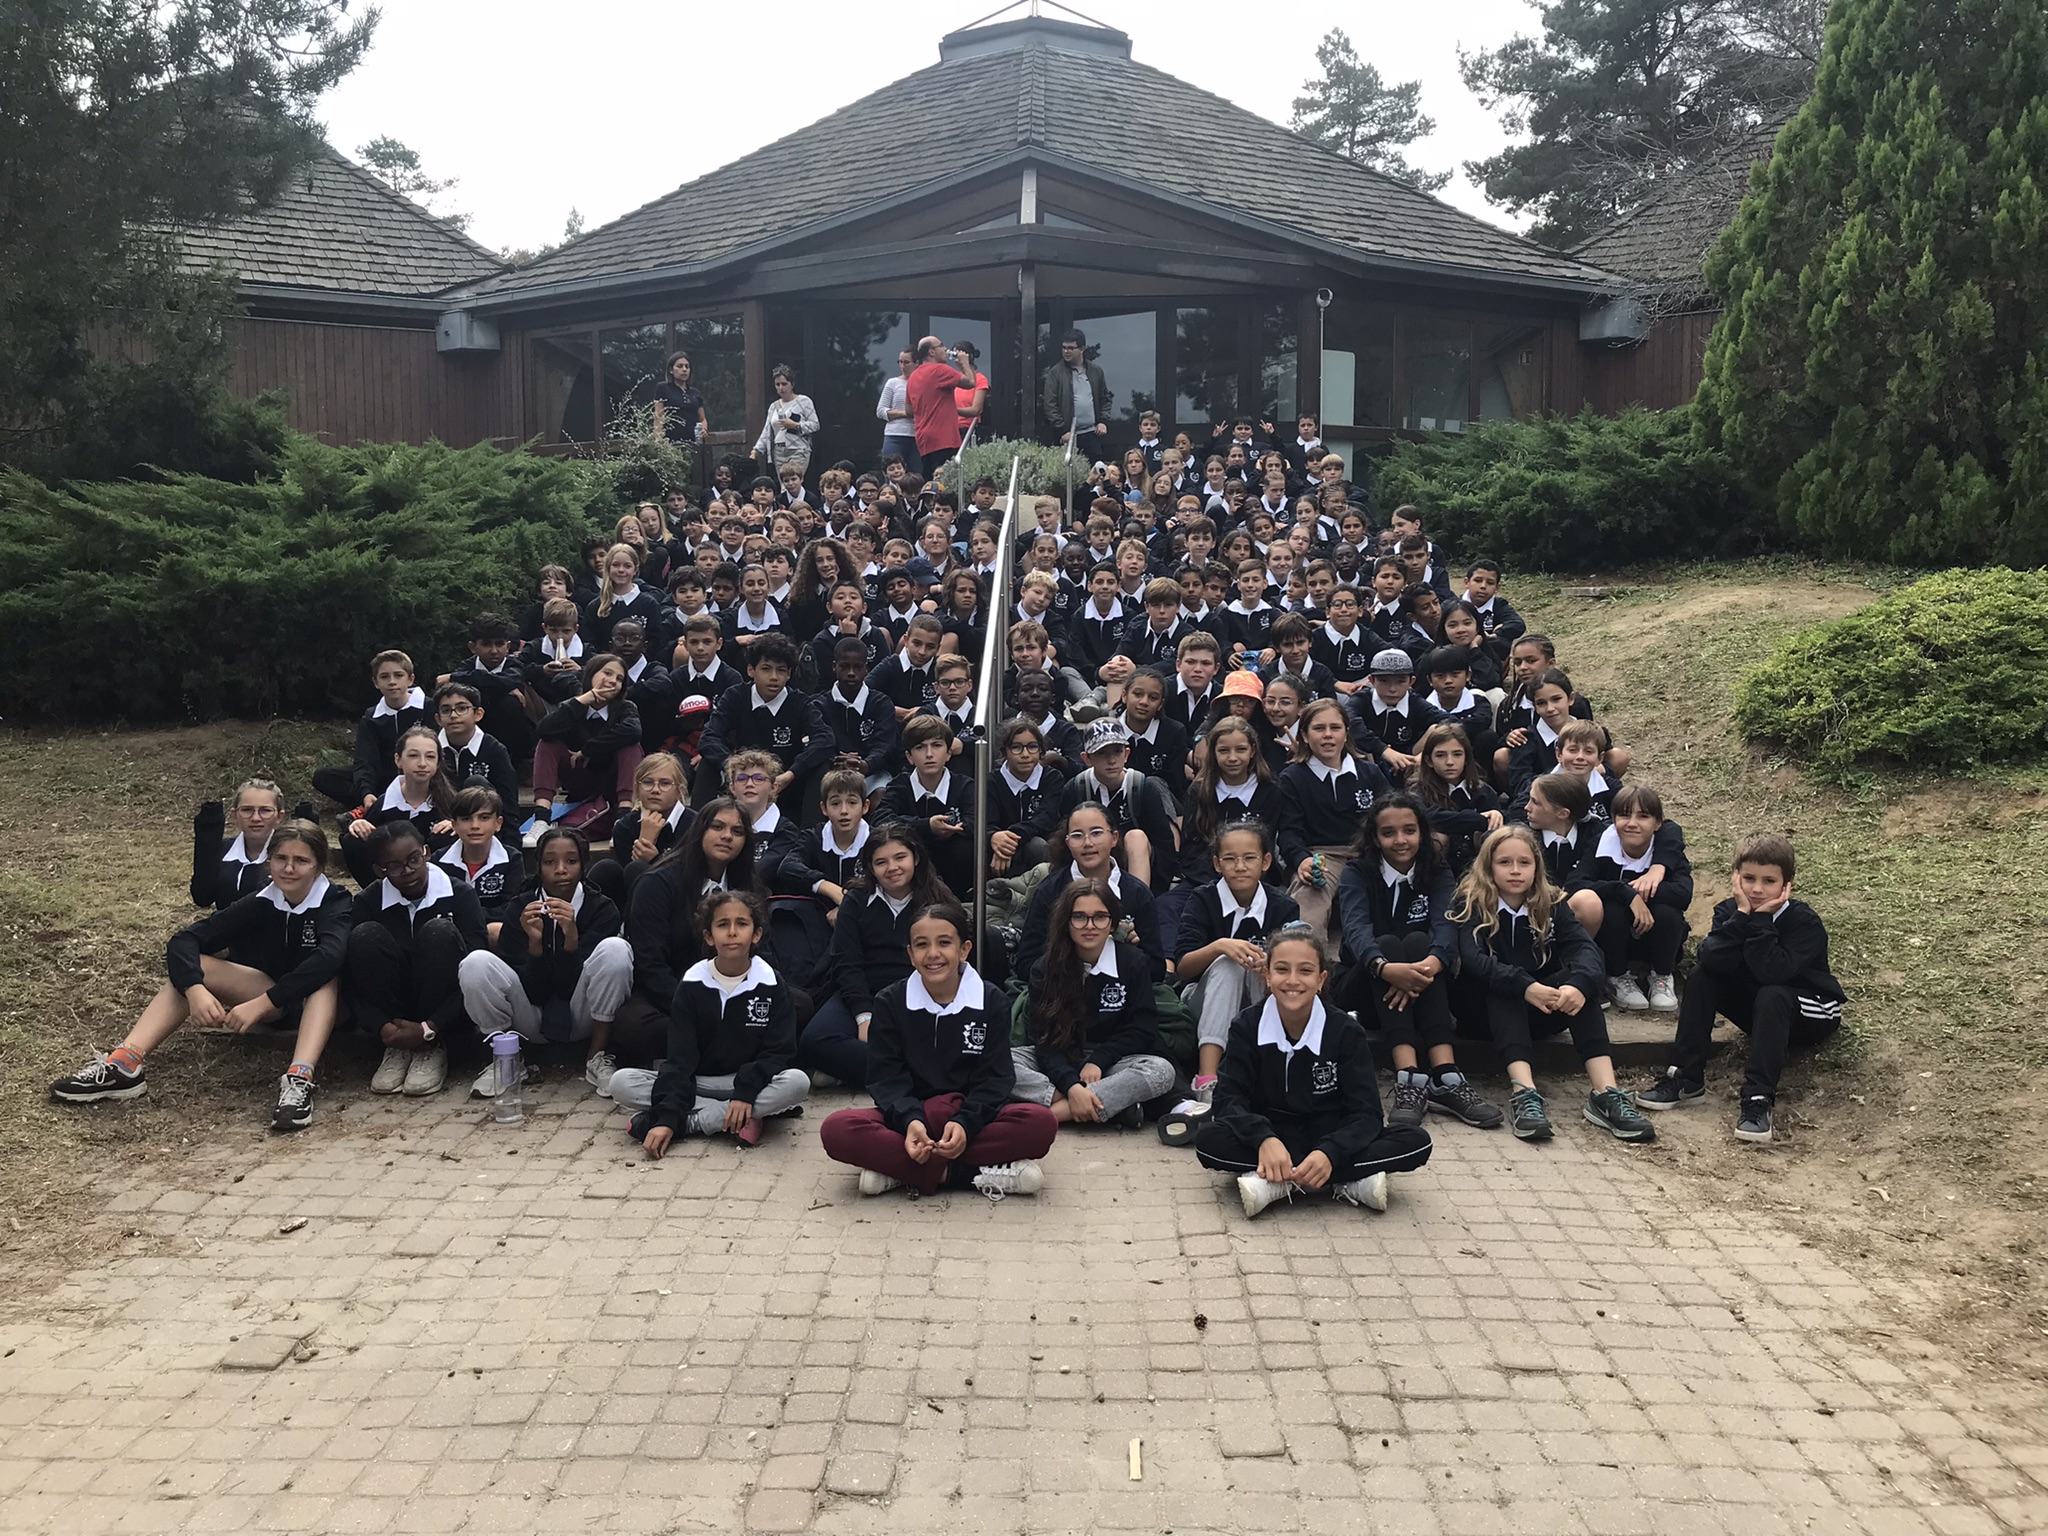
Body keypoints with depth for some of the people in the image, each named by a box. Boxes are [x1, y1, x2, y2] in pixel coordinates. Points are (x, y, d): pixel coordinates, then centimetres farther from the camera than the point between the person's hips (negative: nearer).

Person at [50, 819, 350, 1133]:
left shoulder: (335, 903, -18)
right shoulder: (259, 904, -6)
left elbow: (329, 956, -40)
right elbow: (183, 941, -14)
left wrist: (262, 1003, -44)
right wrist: (195, 990, -35)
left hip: (323, 1006, -5)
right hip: (276, 1007, 5)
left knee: (325, 972, -37)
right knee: (192, 967, -12)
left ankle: (299, 1080, -56)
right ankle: (123, 1064, -24)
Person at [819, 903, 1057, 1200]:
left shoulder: (993, 1003, -1)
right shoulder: (890, 1002, 1)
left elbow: (995, 1078, -6)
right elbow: (886, 1077, -5)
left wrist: (964, 1123, -26)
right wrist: (910, 1121, -26)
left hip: (972, 1116, 0)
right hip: (909, 1116, 0)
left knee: (1041, 1123, -30)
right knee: (836, 1130, -30)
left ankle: (896, 1169, -27)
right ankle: (975, 1174, -30)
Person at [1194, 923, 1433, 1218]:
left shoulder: (1345, 1031, -7)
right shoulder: (1247, 1027, -6)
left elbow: (1366, 1111, -14)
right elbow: (1229, 1098, -14)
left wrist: (1329, 1153, -34)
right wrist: (1264, 1140, -35)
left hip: (1330, 1137, 1)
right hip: (1271, 1136, -1)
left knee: (1416, 1141, -23)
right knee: (1208, 1139, -31)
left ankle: (1277, 1183, -31)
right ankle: (1347, 1182, -30)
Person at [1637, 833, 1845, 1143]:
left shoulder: (1806, 922, -22)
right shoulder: (1730, 911, -9)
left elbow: (1771, 972, -38)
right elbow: (1712, 960, -28)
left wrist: (1760, 919, -35)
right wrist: (1742, 916, -33)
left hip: (1811, 1013, -5)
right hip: (1755, 1006, 5)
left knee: (1771, 996, -35)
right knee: (1701, 976, -17)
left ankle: (1759, 1097, -37)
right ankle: (1686, 1077, -18)